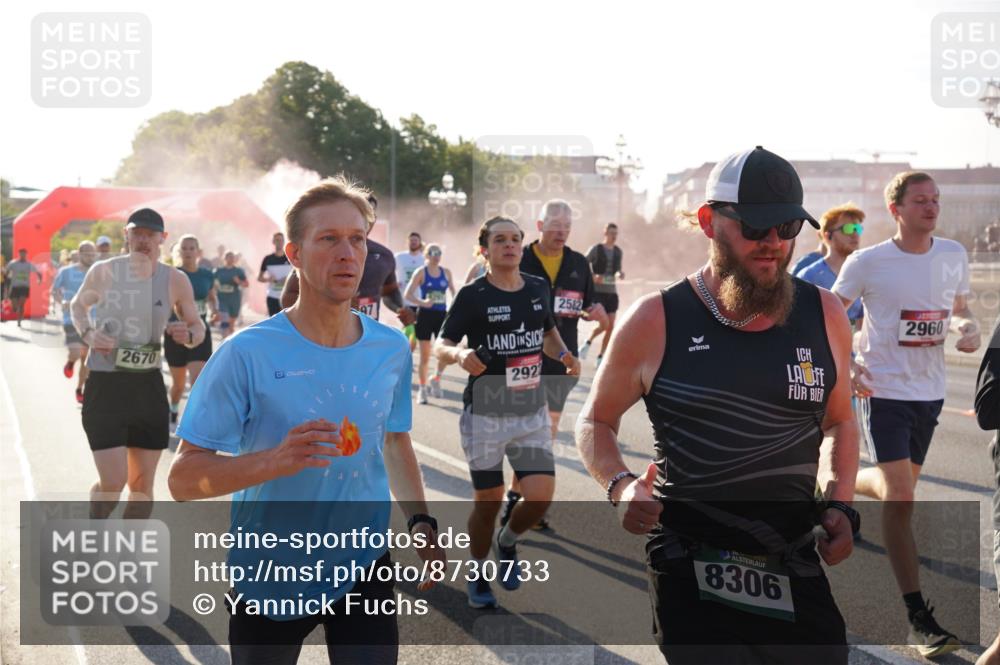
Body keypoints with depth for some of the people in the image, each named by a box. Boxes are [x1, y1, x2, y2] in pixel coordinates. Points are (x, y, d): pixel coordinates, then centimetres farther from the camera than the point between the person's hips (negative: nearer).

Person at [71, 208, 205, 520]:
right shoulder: (103, 271, -6)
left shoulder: (175, 280, -3)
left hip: (149, 386, 3)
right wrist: (87, 334, -7)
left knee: (142, 484, 8)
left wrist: (188, 335, -14)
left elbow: (198, 327, 10)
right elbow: (78, 305, 13)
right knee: (113, 482, -10)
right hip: (105, 385, -3)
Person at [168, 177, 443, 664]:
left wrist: (419, 521, 0)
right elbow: (183, 479, -18)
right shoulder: (248, 353, -16)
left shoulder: (391, 349, -2)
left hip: (364, 570, 3)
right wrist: (276, 460, -34)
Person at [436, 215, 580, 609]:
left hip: (532, 412, 4)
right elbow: (441, 345, -7)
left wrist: (562, 354, 2)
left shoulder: (538, 289, 5)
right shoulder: (473, 295, -8)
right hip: (486, 413, -4)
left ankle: (507, 543, 28)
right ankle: (477, 575, 29)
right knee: (488, 501, 4)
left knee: (540, 497, -5)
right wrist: (459, 354, -29)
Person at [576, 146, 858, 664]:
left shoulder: (824, 315, 2)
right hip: (689, 575, -3)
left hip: (795, 571, 3)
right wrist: (620, 486, -13)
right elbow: (596, 422, 5)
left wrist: (840, 506, 2)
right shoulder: (654, 322, -7)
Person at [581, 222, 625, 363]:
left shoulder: (618, 252, 10)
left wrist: (620, 274, 0)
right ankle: (588, 342, 12)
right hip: (597, 291, -5)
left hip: (612, 292, 6)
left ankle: (601, 357, 12)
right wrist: (593, 277, -20)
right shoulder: (596, 249, -6)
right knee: (604, 324, -16)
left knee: (610, 326, 1)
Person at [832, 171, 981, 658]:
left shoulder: (954, 256, 3)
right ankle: (918, 618, -4)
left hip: (930, 392, 6)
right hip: (884, 391, -5)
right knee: (900, 499, -11)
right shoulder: (868, 262, -10)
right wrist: (844, 364, -16)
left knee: (896, 486, 18)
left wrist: (967, 330, -6)